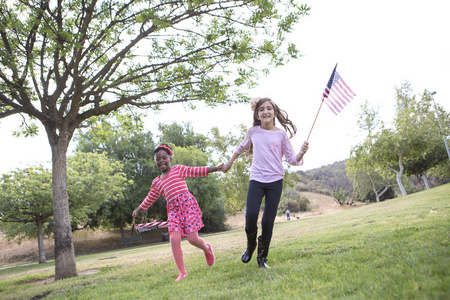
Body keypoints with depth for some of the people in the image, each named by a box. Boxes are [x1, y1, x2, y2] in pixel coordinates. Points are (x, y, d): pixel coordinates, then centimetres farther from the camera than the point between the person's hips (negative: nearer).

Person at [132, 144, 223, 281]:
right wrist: (138, 210, 37)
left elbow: (196, 171, 4)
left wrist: (215, 168, -2)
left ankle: (207, 248, 25)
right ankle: (182, 272, -4)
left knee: (192, 238, -10)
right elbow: (150, 198, 31)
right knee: (174, 238, -14)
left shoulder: (179, 169, 9)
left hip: (187, 203, -3)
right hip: (173, 209, 4)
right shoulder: (156, 182, 20)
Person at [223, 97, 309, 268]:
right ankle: (251, 244, 15)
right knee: (251, 214, -17)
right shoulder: (253, 131, 7)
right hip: (256, 179, 1)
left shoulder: (281, 134, 2)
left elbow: (291, 159, 3)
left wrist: (301, 153, -18)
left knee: (268, 221, -1)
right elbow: (242, 148, 25)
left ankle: (262, 257, 18)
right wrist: (229, 163, 32)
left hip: (275, 180, 0)